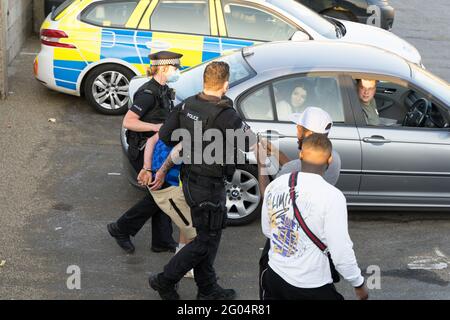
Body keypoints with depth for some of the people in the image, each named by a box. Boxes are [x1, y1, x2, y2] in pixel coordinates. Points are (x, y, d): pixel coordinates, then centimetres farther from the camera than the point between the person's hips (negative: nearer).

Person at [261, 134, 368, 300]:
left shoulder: (274, 185, -4)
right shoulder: (331, 196, -20)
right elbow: (341, 252, -17)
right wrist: (359, 284, -2)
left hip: (274, 275, 5)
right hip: (311, 288, -5)